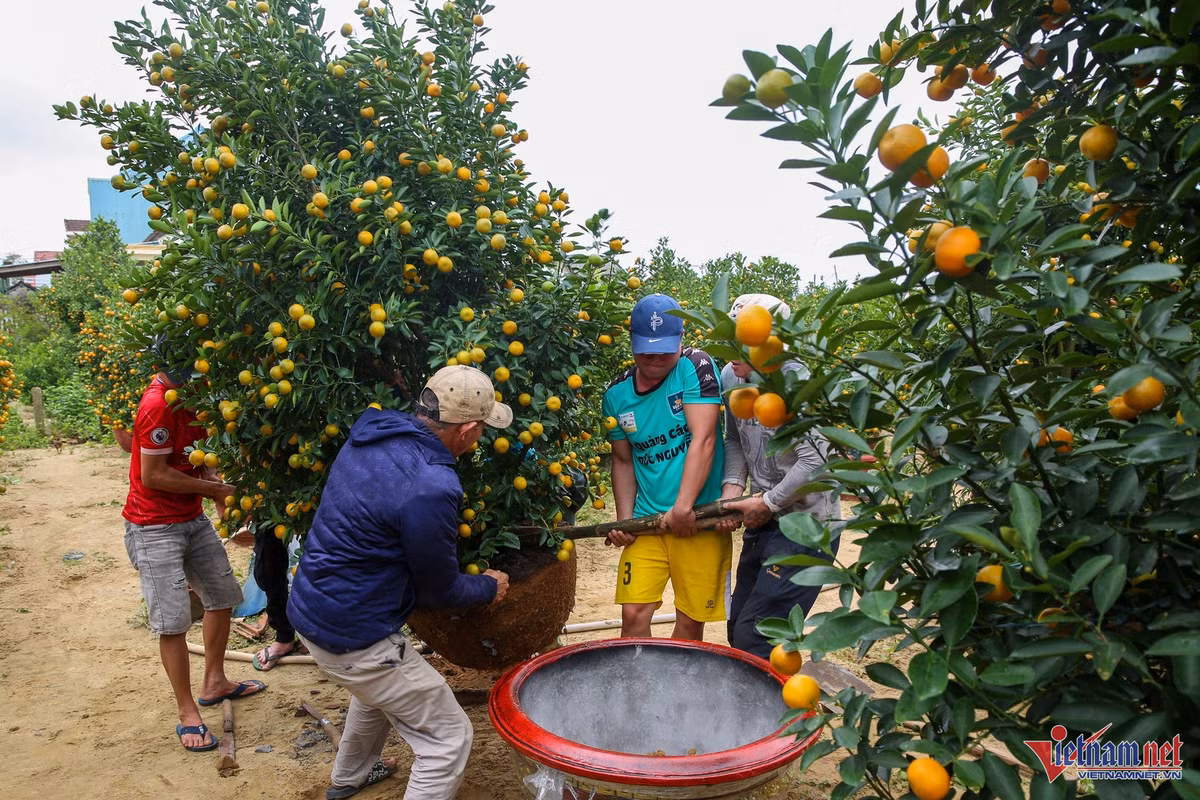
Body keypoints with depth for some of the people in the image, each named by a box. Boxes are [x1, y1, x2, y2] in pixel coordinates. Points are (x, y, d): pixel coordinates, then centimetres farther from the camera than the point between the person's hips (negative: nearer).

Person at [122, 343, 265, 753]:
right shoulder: (158, 405, -24)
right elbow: (154, 476, -22)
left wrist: (215, 487, -3)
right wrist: (214, 488, -13)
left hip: (193, 519, 9)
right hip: (155, 528, -9)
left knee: (222, 596, 16)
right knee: (174, 622, -5)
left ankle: (215, 683, 34)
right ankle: (188, 715, 9)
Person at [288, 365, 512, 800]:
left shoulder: (371, 433, -3)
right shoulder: (431, 487, -29)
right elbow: (439, 590, -14)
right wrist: (489, 587, 7)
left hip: (311, 609, 10)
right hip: (350, 633, -9)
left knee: (381, 686, 36)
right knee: (448, 737, 3)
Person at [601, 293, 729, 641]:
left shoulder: (695, 366, -8)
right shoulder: (617, 394, 4)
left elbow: (703, 440, -16)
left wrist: (683, 508, -21)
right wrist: (624, 520, 2)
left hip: (699, 517, -3)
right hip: (647, 519, 3)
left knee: (691, 620, 6)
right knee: (634, 614, -1)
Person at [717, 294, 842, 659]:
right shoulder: (732, 377, 0)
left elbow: (814, 462, -25)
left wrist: (767, 504, -15)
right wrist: (733, 486, -6)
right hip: (764, 522, 8)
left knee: (753, 637, -7)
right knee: (738, 627, 18)